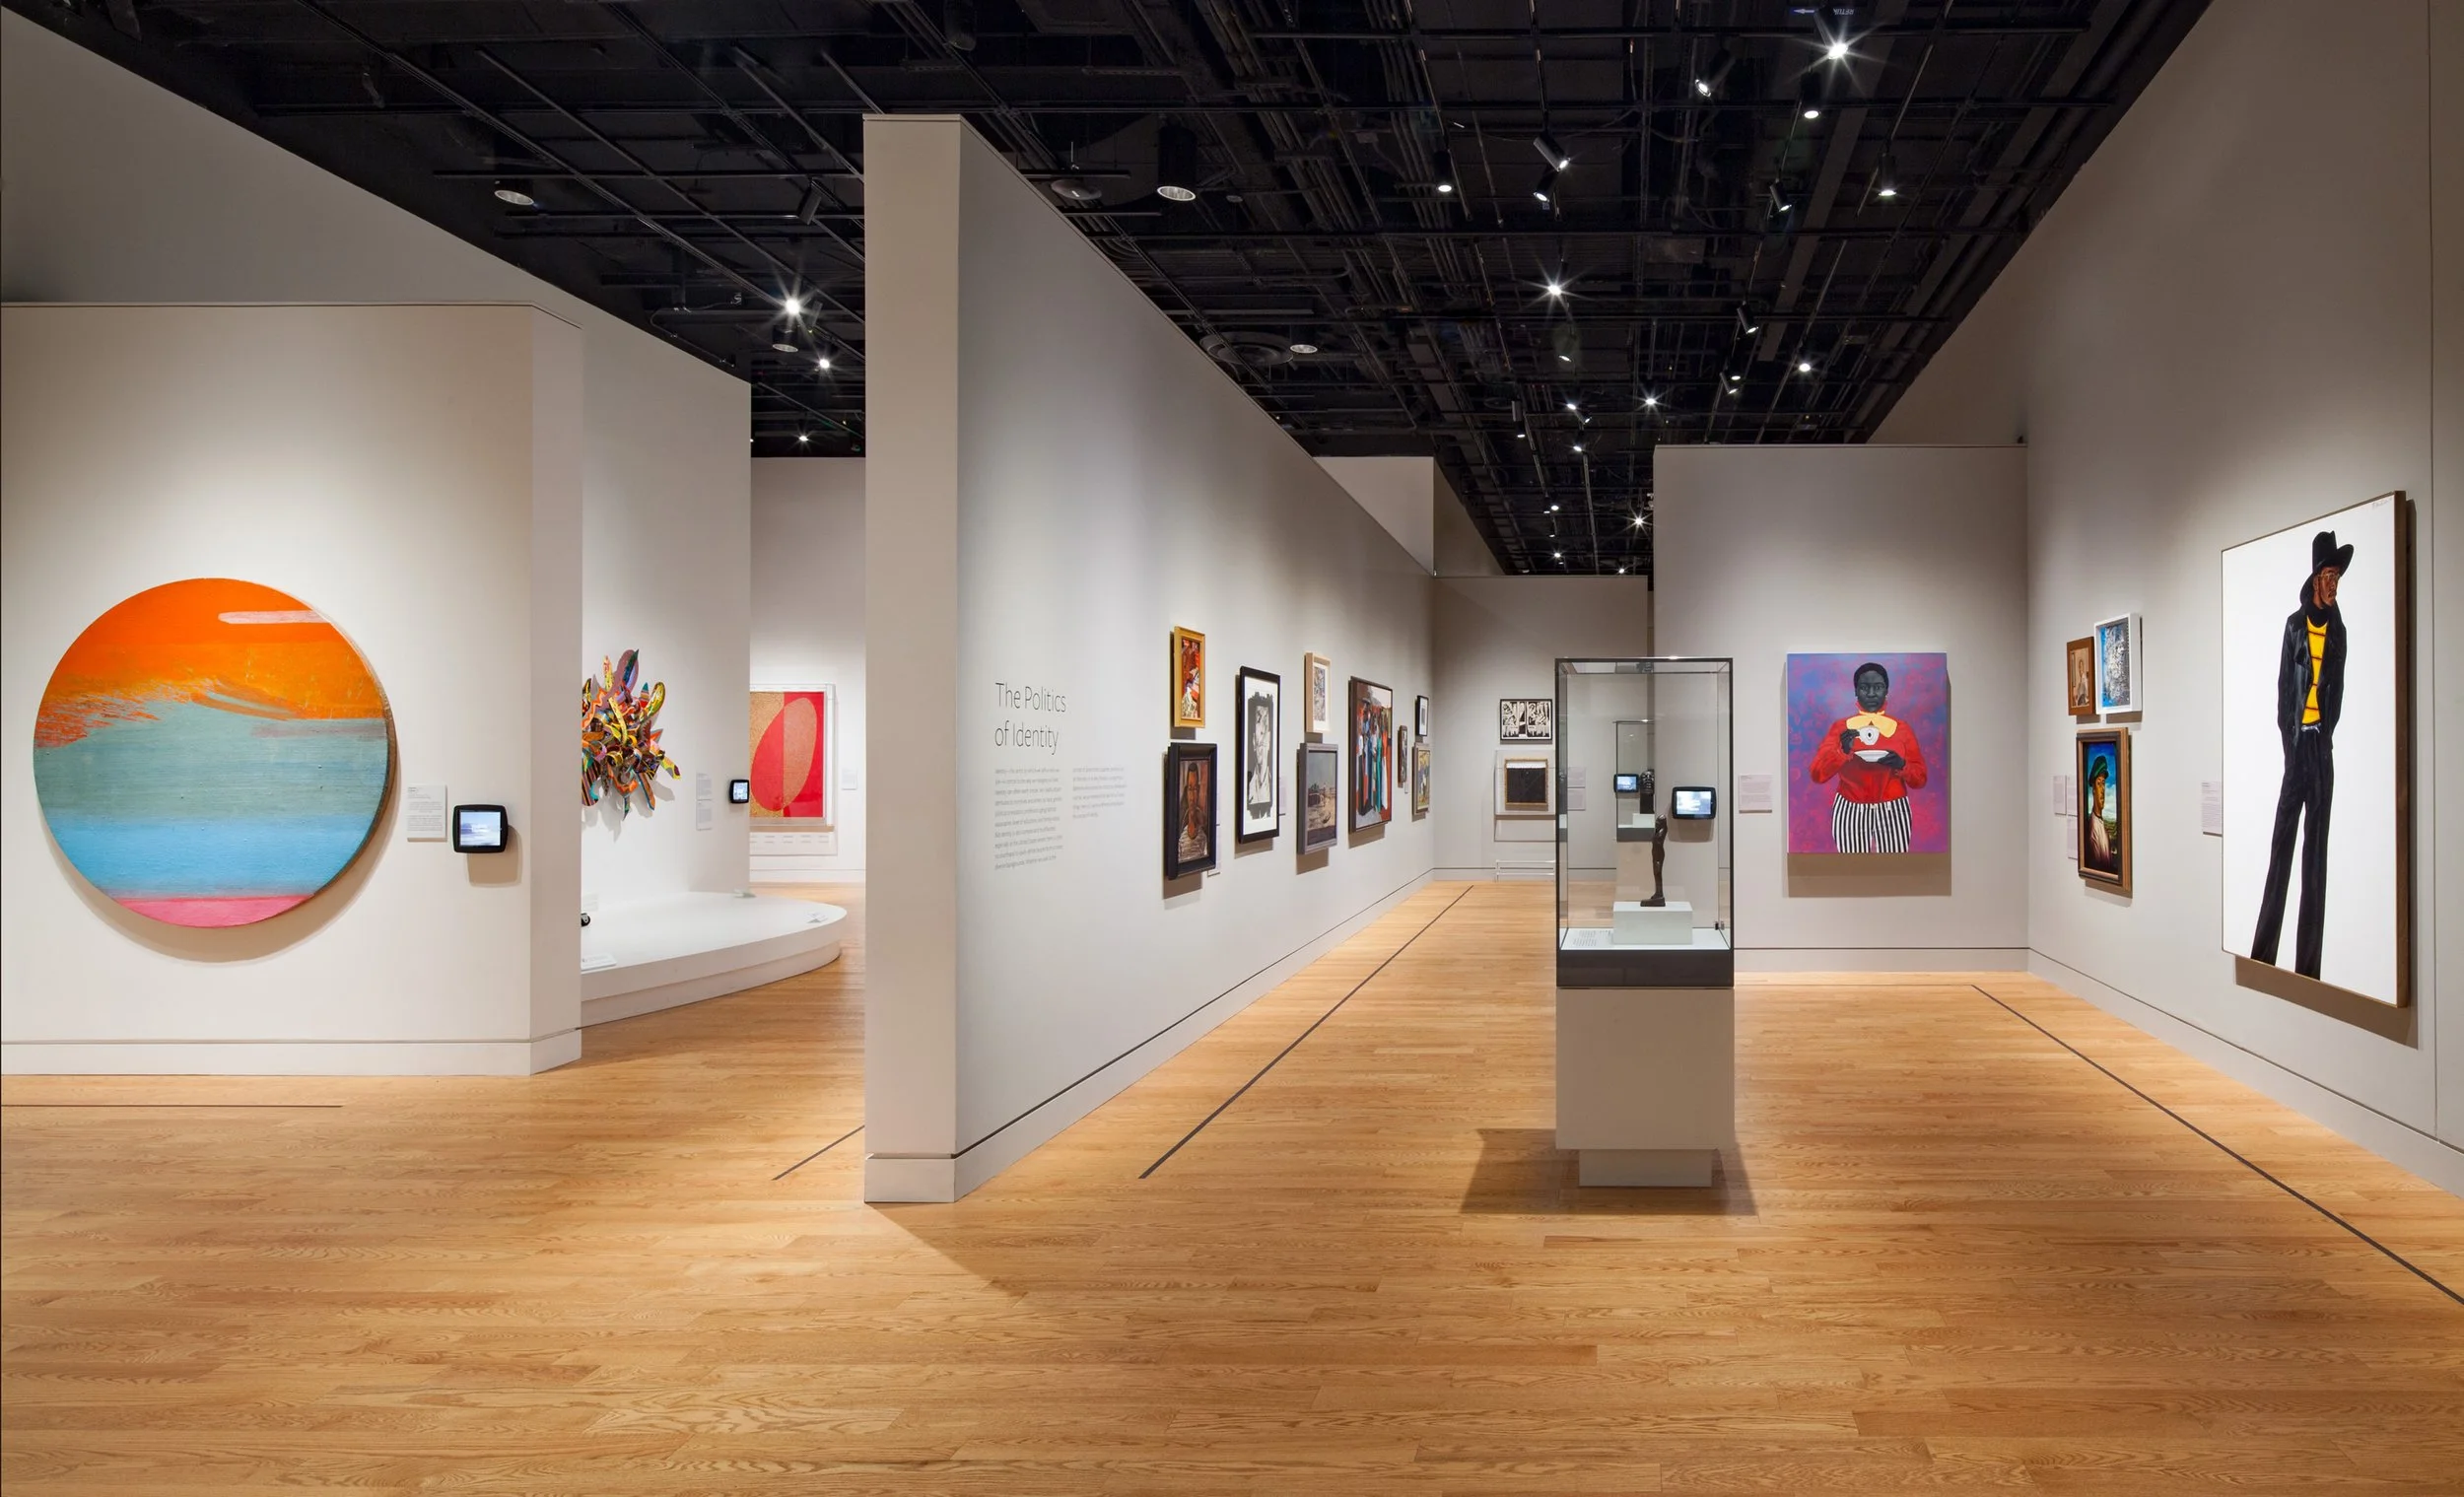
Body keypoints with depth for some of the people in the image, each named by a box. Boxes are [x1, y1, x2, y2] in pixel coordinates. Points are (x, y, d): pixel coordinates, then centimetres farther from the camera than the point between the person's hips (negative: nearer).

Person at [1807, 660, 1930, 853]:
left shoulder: (1902, 729, 7)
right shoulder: (1841, 727, 4)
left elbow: (1920, 779, 7)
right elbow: (1817, 774, -4)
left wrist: (1901, 766, -14)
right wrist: (1842, 751, -20)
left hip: (1892, 812, 1)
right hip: (1850, 812, -1)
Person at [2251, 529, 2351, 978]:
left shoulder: (2338, 629, 9)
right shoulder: (2295, 625, 3)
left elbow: (2337, 688, 8)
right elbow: (2284, 685, 1)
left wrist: (2327, 732, -2)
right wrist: (2289, 734, -5)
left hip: (2323, 740, 2)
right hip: (2297, 737, -2)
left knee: (2317, 842, 4)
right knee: (2283, 835, -3)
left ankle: (2308, 959, 7)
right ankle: (2264, 949, 1)